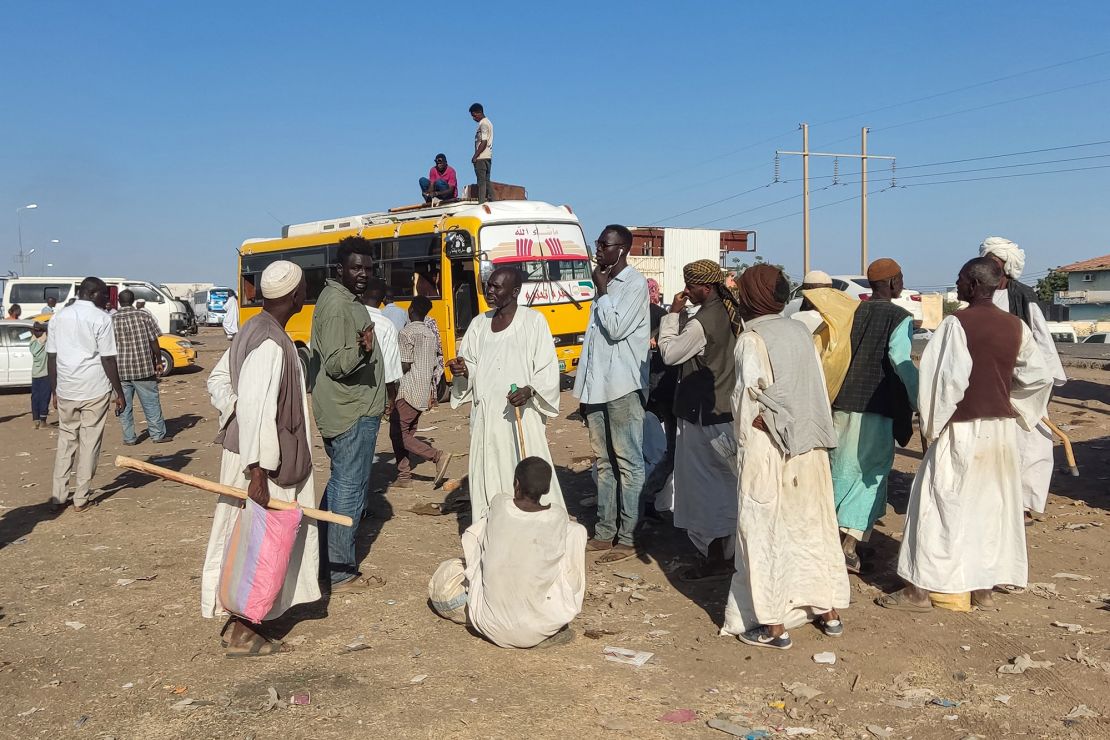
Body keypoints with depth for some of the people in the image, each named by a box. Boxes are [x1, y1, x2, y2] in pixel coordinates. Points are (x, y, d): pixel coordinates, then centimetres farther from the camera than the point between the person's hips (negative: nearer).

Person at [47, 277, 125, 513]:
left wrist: (55, 390, 17)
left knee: (65, 441, 13)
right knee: (89, 443, 4)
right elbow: (108, 359, -10)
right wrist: (119, 392, -4)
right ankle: (80, 499, 7)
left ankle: (59, 497, 11)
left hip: (66, 390, 5)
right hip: (94, 390, -5)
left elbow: (51, 357, 10)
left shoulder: (59, 317, 9)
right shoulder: (101, 318, -7)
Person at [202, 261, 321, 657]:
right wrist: (257, 471, -27)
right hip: (261, 459, -10)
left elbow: (218, 379, 17)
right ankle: (242, 634, 10)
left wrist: (233, 410, 3)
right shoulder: (271, 344, -22)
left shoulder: (253, 330, 9)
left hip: (248, 448, 10)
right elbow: (255, 408, -27)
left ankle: (238, 617, 28)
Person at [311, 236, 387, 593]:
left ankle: (325, 560, 27)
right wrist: (361, 350, -40)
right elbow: (334, 363, -23)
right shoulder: (337, 304, -18)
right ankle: (340, 574, 1)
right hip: (352, 414, -11)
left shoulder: (342, 298, 14)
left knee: (339, 484, 18)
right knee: (350, 489, -5)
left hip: (345, 409, 11)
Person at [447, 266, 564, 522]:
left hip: (521, 413, -4)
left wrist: (528, 391, -20)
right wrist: (462, 370, -4)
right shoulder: (479, 323, 14)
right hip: (485, 414, 5)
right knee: (487, 477, 3)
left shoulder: (533, 321, -1)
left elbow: (548, 369, -3)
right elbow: (470, 365, 19)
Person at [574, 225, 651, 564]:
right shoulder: (605, 283, 17)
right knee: (604, 462, 12)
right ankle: (604, 532, 19)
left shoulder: (634, 284, -7)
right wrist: (584, 387, 16)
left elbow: (616, 329, -18)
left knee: (628, 462, -3)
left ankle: (627, 538, 1)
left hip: (623, 386, -8)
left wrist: (601, 290, -6)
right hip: (597, 385, 8)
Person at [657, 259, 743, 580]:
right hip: (727, 410, 9)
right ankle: (727, 549, 27)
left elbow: (669, 354, -14)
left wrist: (672, 314, -9)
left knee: (705, 485, 0)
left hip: (703, 416, -9)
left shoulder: (701, 323, -21)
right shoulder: (731, 315, 6)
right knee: (725, 483, 17)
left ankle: (715, 559, 5)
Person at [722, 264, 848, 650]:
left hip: (767, 450, -6)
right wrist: (812, 436, 10)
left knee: (767, 532, 3)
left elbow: (752, 402, -14)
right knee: (812, 526, 15)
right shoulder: (801, 333, 4)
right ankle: (829, 612, 25)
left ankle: (774, 625, 8)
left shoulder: (751, 341, -12)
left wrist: (743, 447, -3)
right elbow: (819, 391, 5)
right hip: (809, 447, 6)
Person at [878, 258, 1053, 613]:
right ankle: (984, 587, 21)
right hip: (1003, 429, 6)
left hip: (962, 429, -6)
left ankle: (920, 590, 4)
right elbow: (1040, 376, 9)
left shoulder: (956, 323, -14)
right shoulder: (1016, 326, 3)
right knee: (992, 506, 14)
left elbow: (945, 377, -19)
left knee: (939, 506, 1)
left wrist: (931, 424, -7)